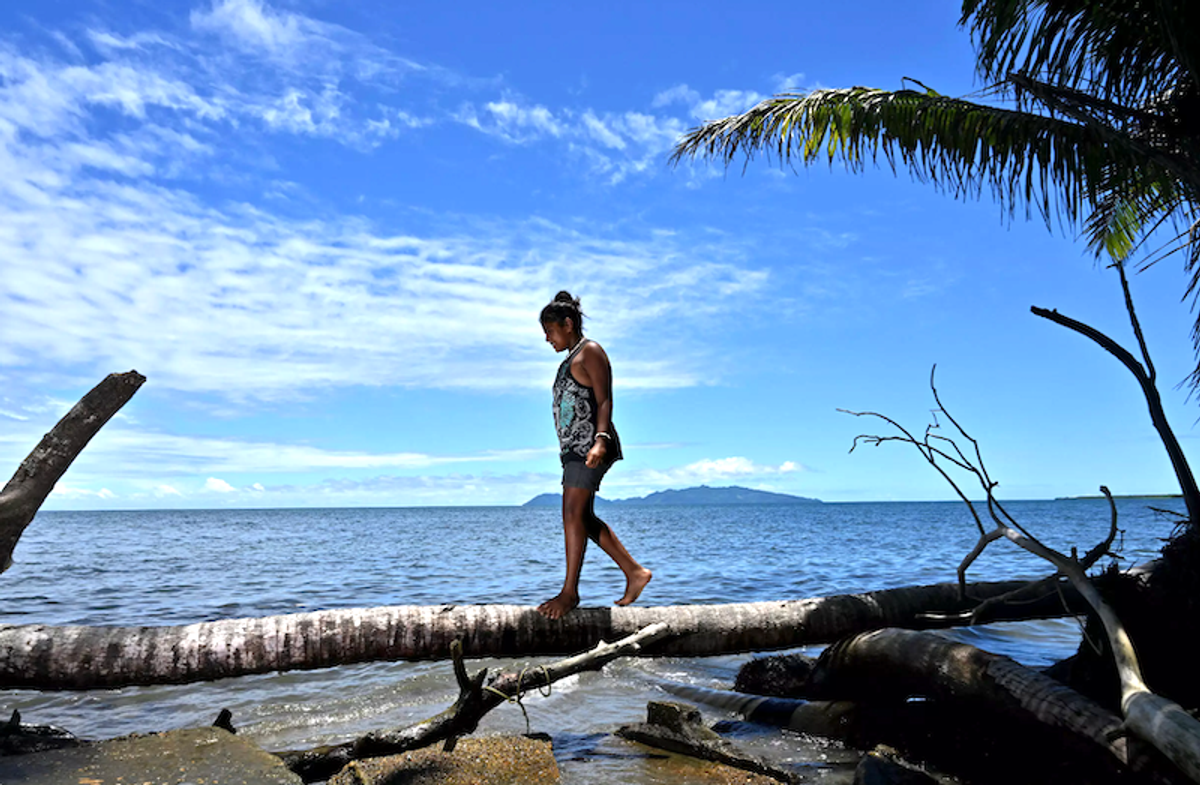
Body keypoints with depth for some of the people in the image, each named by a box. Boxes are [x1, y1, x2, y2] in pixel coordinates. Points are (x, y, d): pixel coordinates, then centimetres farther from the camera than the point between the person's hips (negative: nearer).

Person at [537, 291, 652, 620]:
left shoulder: (590, 351, -4)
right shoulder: (570, 360, 24)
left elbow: (604, 400, -13)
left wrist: (600, 440, -26)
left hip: (589, 445, -10)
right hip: (574, 446, 10)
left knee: (574, 513, -11)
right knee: (584, 517, 7)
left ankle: (570, 591, -6)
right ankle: (634, 572, 13)